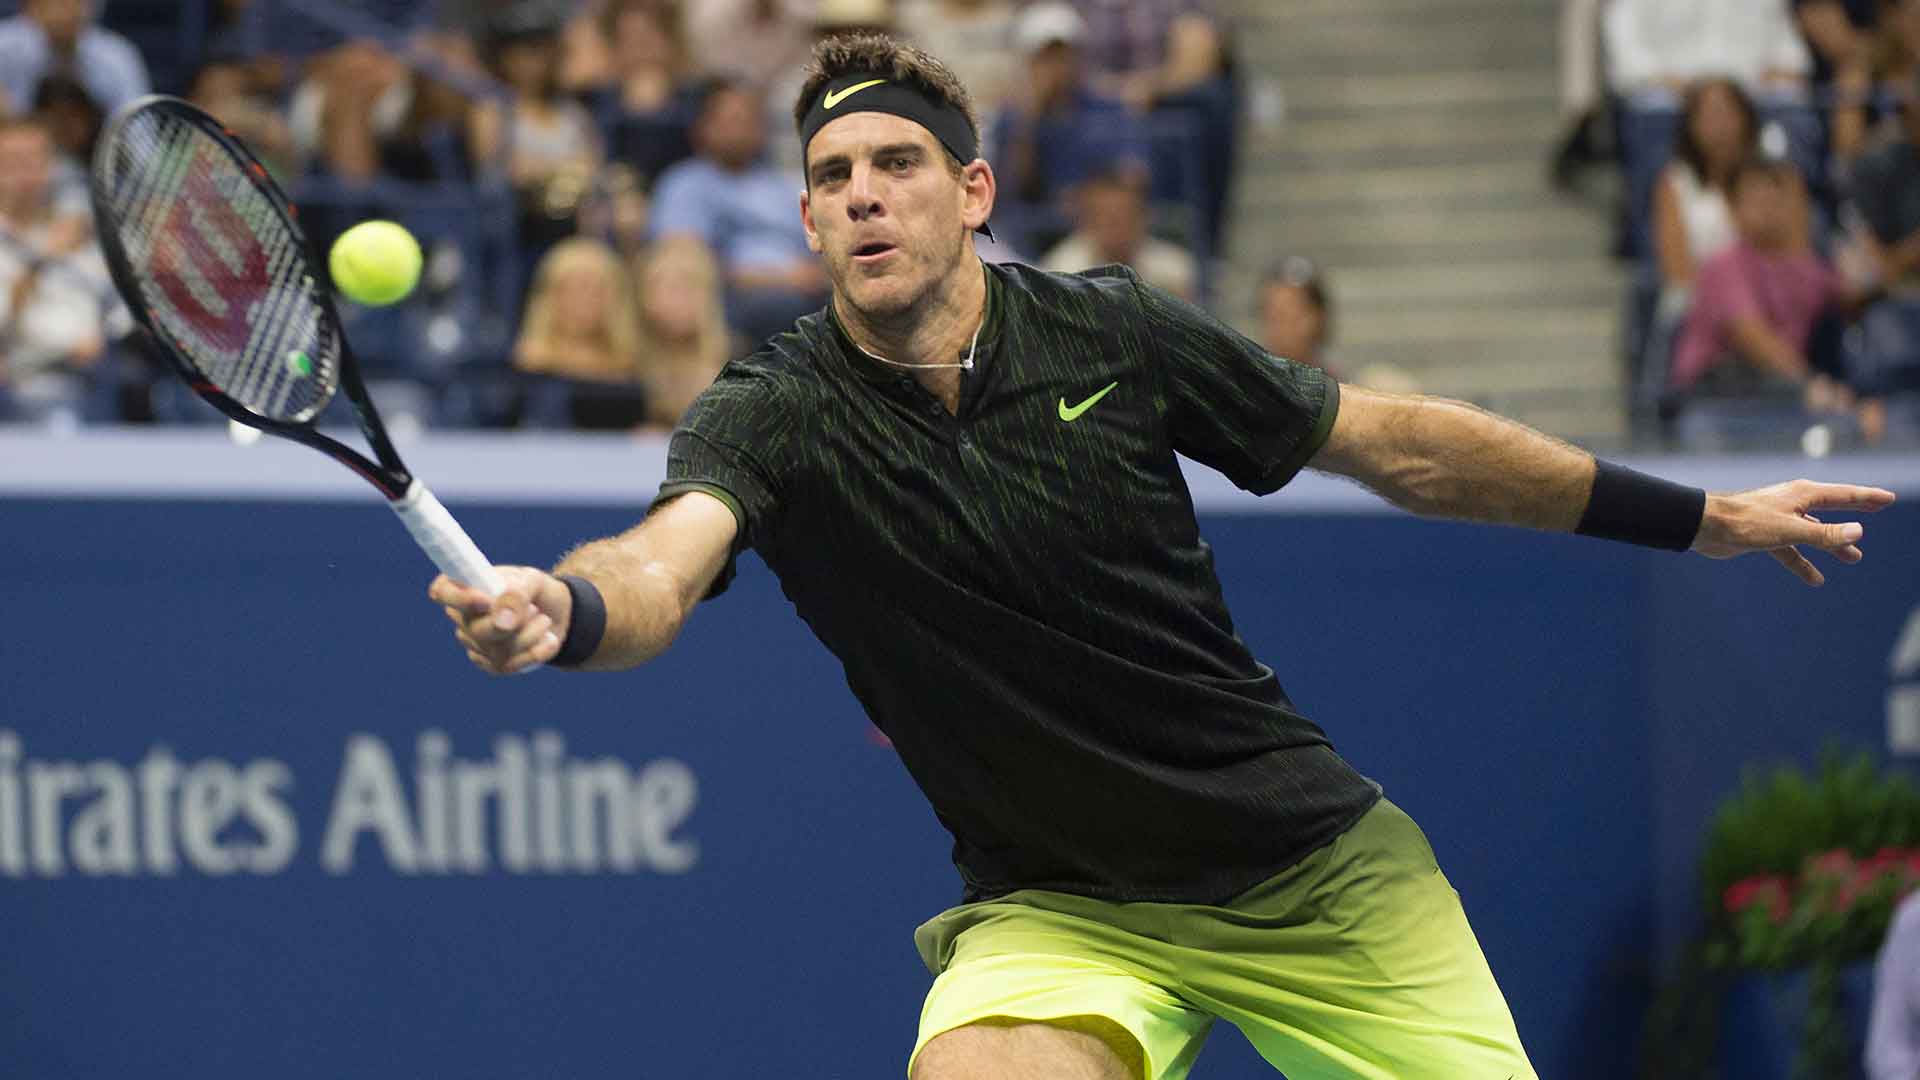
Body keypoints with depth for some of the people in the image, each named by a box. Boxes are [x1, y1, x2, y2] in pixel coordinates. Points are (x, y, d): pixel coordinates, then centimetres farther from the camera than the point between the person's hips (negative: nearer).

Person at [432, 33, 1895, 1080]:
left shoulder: (1114, 335, -8)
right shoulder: (777, 415, -13)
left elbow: (1391, 442, 4)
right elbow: (665, 565, -33)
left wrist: (1696, 516, 9)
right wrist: (557, 608, -59)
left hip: (1315, 865, 1)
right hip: (1055, 918, -1)